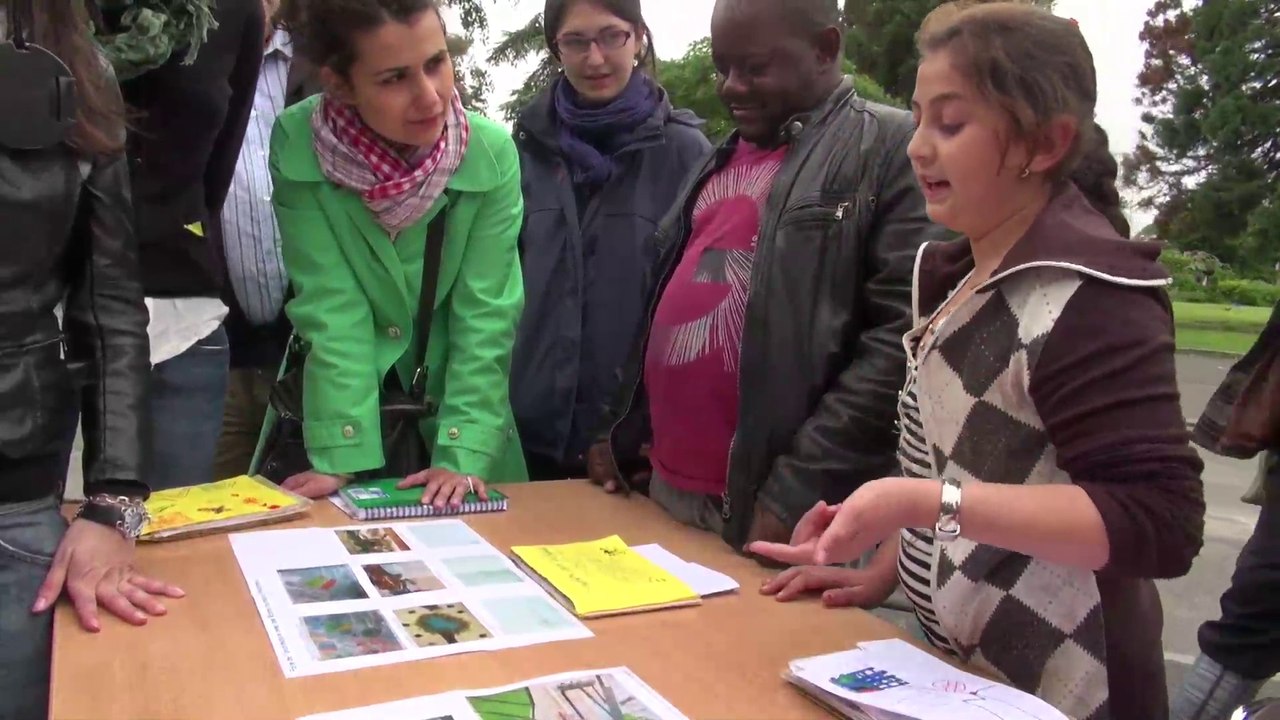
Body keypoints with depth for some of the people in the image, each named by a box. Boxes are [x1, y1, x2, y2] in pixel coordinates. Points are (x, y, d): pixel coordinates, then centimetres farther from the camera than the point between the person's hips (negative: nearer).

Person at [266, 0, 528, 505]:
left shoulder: (491, 153, -18)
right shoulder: (297, 145, -19)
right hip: (340, 405, 0)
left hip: (454, 406, 1)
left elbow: (485, 315, -17)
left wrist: (463, 454, -24)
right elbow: (330, 306, -20)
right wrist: (340, 456, -25)